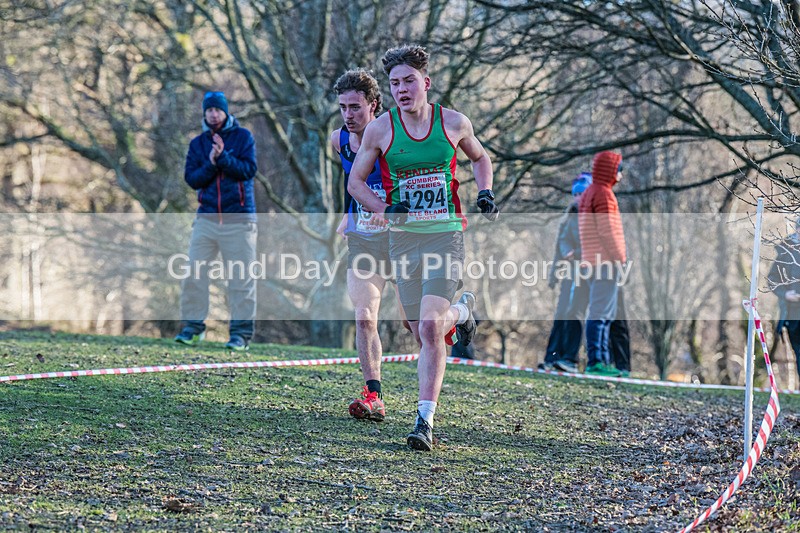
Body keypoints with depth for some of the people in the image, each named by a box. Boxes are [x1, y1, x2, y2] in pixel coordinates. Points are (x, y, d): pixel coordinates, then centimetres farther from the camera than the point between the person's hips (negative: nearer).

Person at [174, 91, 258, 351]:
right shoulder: (197, 143, 11)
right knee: (194, 273, -1)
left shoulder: (243, 137, 2)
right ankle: (193, 327, 8)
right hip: (207, 217, 3)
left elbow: (249, 170, -10)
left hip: (239, 218, -3)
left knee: (241, 277, -3)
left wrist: (223, 157, -22)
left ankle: (241, 332, 0)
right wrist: (210, 164, -15)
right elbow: (191, 179, 2)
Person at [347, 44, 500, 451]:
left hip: (445, 235, -2)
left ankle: (425, 421, -12)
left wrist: (485, 192, 3)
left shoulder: (454, 124, 0)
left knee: (430, 328, -17)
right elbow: (356, 181, 8)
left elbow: (479, 157, 21)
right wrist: (384, 209, -9)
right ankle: (462, 310, 44)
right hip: (403, 238, 2)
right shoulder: (379, 130, -1)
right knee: (424, 334, 7)